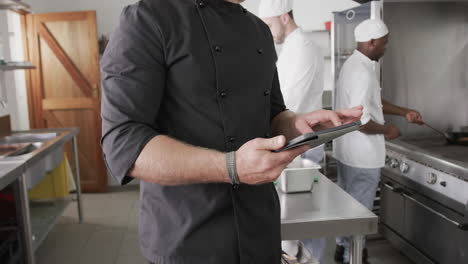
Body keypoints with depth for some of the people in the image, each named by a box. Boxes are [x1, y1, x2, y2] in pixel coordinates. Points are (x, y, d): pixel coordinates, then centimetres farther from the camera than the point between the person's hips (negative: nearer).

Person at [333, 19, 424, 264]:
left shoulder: (353, 64, 9)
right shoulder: (362, 72, -24)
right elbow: (360, 120, -29)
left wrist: (404, 112, 15)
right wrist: (386, 130, -12)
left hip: (348, 149, 10)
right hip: (361, 153, -10)